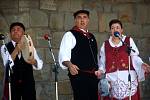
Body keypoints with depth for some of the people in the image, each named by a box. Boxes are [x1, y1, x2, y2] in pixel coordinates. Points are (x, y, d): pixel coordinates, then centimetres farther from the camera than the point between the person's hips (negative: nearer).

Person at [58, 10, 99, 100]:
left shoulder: (91, 37, 19)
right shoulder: (70, 35, -4)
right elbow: (63, 56, -15)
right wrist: (69, 65, -33)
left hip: (93, 76, 7)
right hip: (79, 76, -7)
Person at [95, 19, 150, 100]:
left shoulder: (129, 41, 9)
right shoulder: (105, 45, 14)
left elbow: (135, 57, 3)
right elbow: (102, 62, 14)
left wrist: (141, 64, -14)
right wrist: (100, 71, -4)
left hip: (128, 77, -1)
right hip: (112, 78, 1)